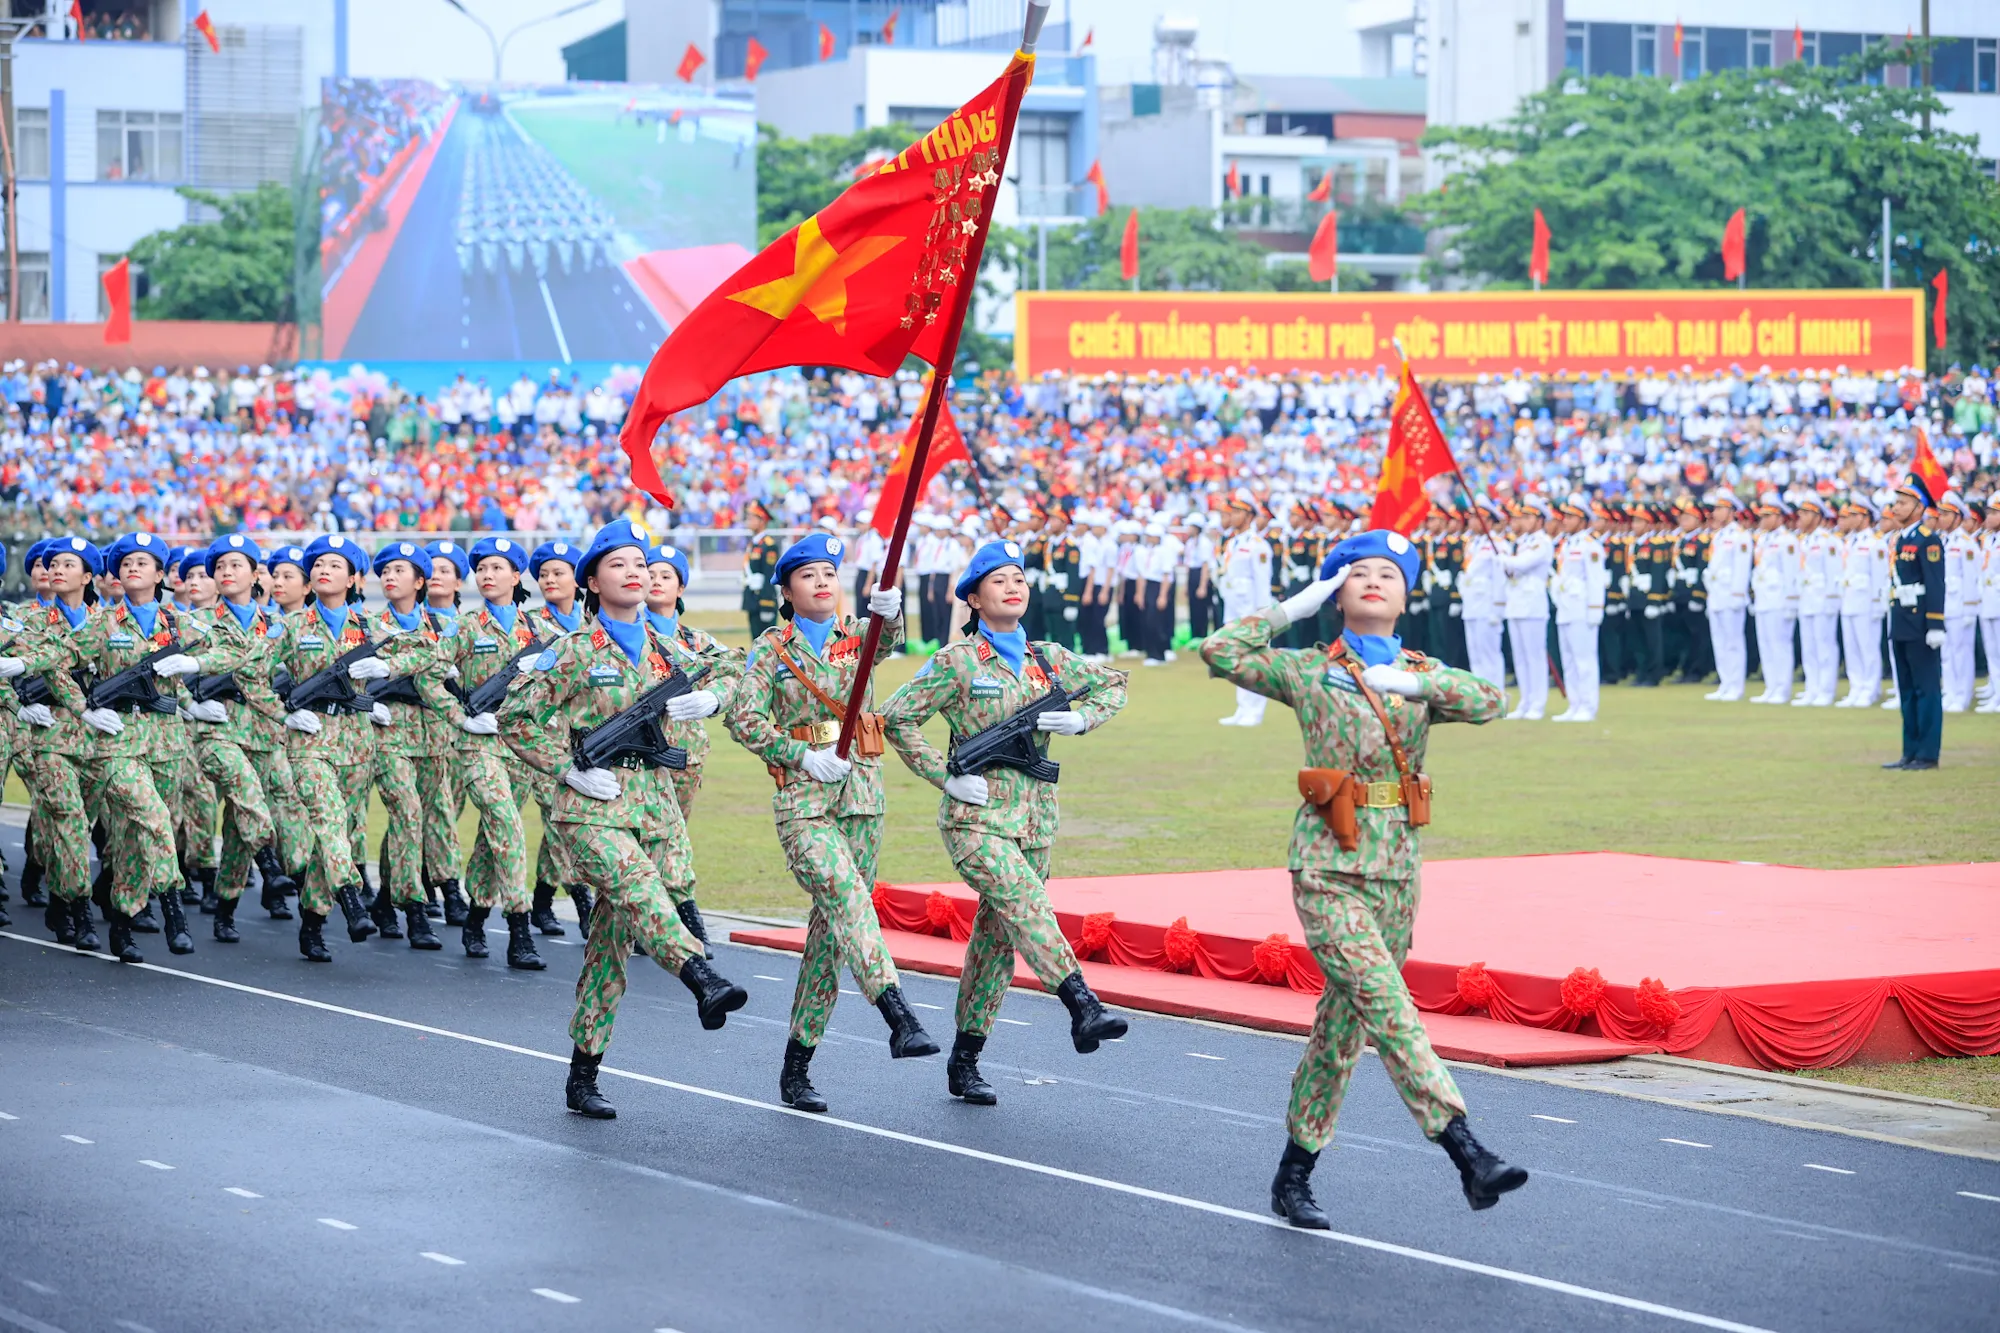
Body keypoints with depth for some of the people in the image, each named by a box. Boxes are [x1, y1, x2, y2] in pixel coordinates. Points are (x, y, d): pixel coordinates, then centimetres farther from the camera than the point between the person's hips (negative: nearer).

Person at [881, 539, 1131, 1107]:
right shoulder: (959, 661, -4)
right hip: (977, 816, -5)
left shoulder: (1047, 658, 10)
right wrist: (946, 778, -10)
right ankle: (1084, 1008, -40)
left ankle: (964, 1062, 16)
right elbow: (896, 717, -4)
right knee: (1028, 907, -27)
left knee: (997, 940, 8)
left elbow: (1113, 684, 23)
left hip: (1034, 819, 5)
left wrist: (1080, 719, 2)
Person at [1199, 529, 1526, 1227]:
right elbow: (1221, 652, -4)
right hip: (1329, 867, -4)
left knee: (1345, 1018, 8)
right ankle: (1467, 1155, -25)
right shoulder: (1308, 671, 5)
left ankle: (1294, 1175, 17)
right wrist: (1298, 605, -1)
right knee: (1387, 1007, -17)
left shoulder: (1424, 677, 12)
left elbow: (1490, 700, -6)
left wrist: (1411, 683, -18)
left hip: (1396, 869, 4)